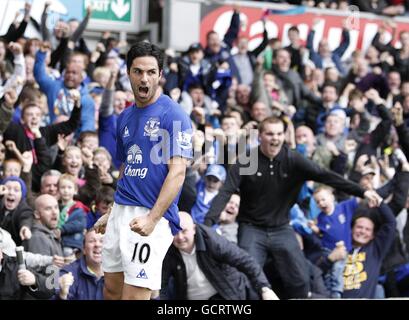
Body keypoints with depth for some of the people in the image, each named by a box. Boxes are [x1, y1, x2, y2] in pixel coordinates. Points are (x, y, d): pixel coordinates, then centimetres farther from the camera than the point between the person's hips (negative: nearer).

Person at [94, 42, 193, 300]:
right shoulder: (125, 117, 14)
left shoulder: (174, 115, -9)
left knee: (134, 296, -10)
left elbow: (177, 172, -15)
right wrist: (112, 213, 18)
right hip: (121, 213, 8)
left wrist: (153, 218, -24)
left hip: (152, 218, -7)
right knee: (112, 290, 14)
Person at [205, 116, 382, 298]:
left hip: (281, 229, 2)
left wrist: (362, 192, -23)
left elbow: (325, 176, -14)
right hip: (252, 229, -2)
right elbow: (226, 193, -17)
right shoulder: (246, 161, -11)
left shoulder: (293, 160, -7)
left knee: (299, 282, 1)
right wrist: (208, 222, -32)